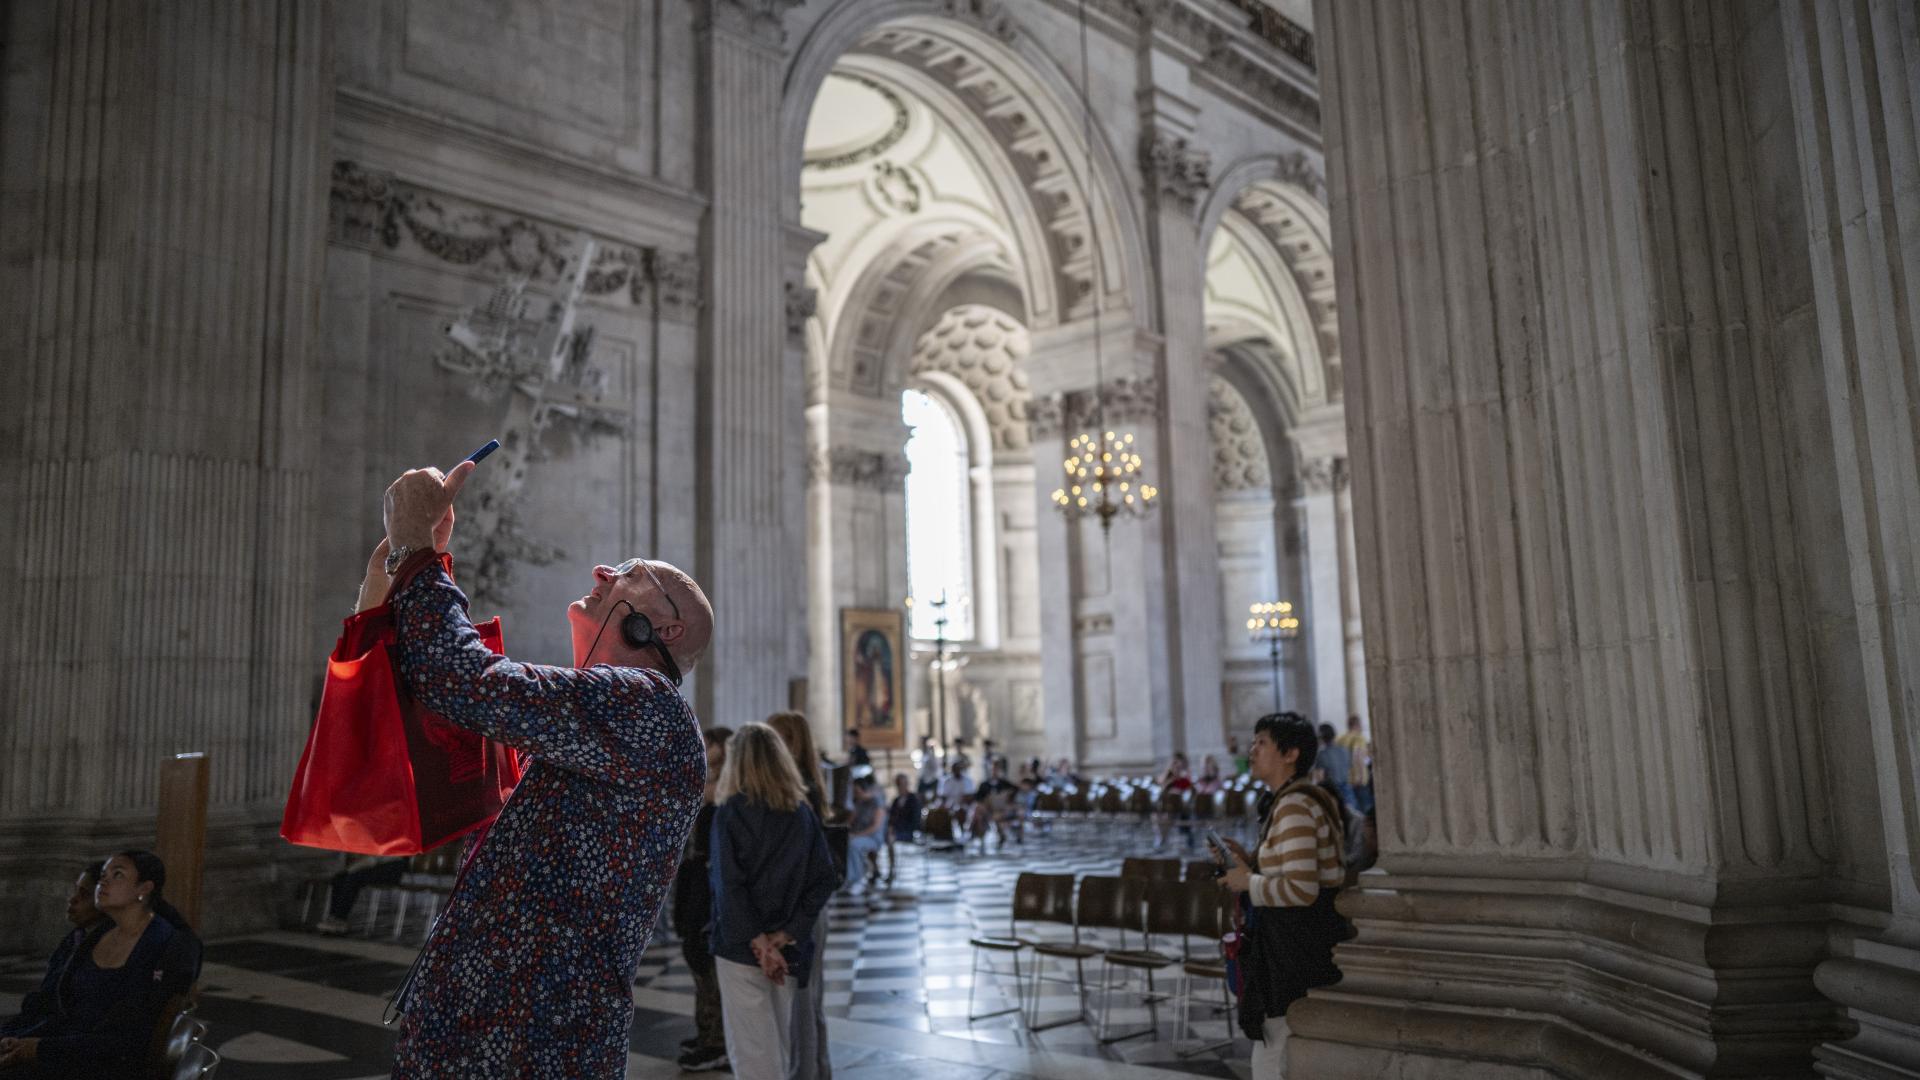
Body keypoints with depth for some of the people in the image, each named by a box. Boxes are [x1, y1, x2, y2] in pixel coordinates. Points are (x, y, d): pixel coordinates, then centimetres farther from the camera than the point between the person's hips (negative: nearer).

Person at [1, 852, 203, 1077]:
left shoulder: (171, 947, -9)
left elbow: (130, 1037, -13)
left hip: (113, 1066, -6)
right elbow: (41, 1005, 10)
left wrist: (42, 1048, -14)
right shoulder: (86, 938, 12)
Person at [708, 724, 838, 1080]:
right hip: (788, 949, 4)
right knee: (779, 1045, 17)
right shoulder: (804, 812, 5)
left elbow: (728, 885, -15)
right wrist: (786, 935, -6)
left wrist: (758, 943, -14)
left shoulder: (730, 812, -7)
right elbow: (824, 878, -2)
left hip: (741, 946, -4)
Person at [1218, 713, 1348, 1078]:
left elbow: (1301, 889, -26)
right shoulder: (1306, 800, 13)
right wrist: (1250, 863, 8)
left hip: (1299, 948, -10)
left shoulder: (1294, 807, -19)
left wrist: (1249, 881, -13)